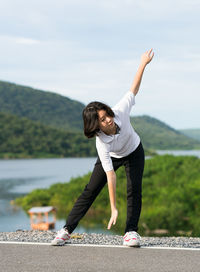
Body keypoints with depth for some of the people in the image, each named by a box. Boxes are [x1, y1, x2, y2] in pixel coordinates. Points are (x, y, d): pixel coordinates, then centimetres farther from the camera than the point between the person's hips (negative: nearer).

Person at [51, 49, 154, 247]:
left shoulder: (120, 111, -35)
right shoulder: (101, 144, -39)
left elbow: (134, 89, -20)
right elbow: (110, 175, -39)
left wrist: (144, 63, -25)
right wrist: (113, 209, -40)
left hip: (134, 152, 2)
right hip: (112, 157, -2)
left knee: (134, 189, -16)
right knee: (90, 191, -7)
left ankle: (131, 232, -10)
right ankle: (67, 230, 0)